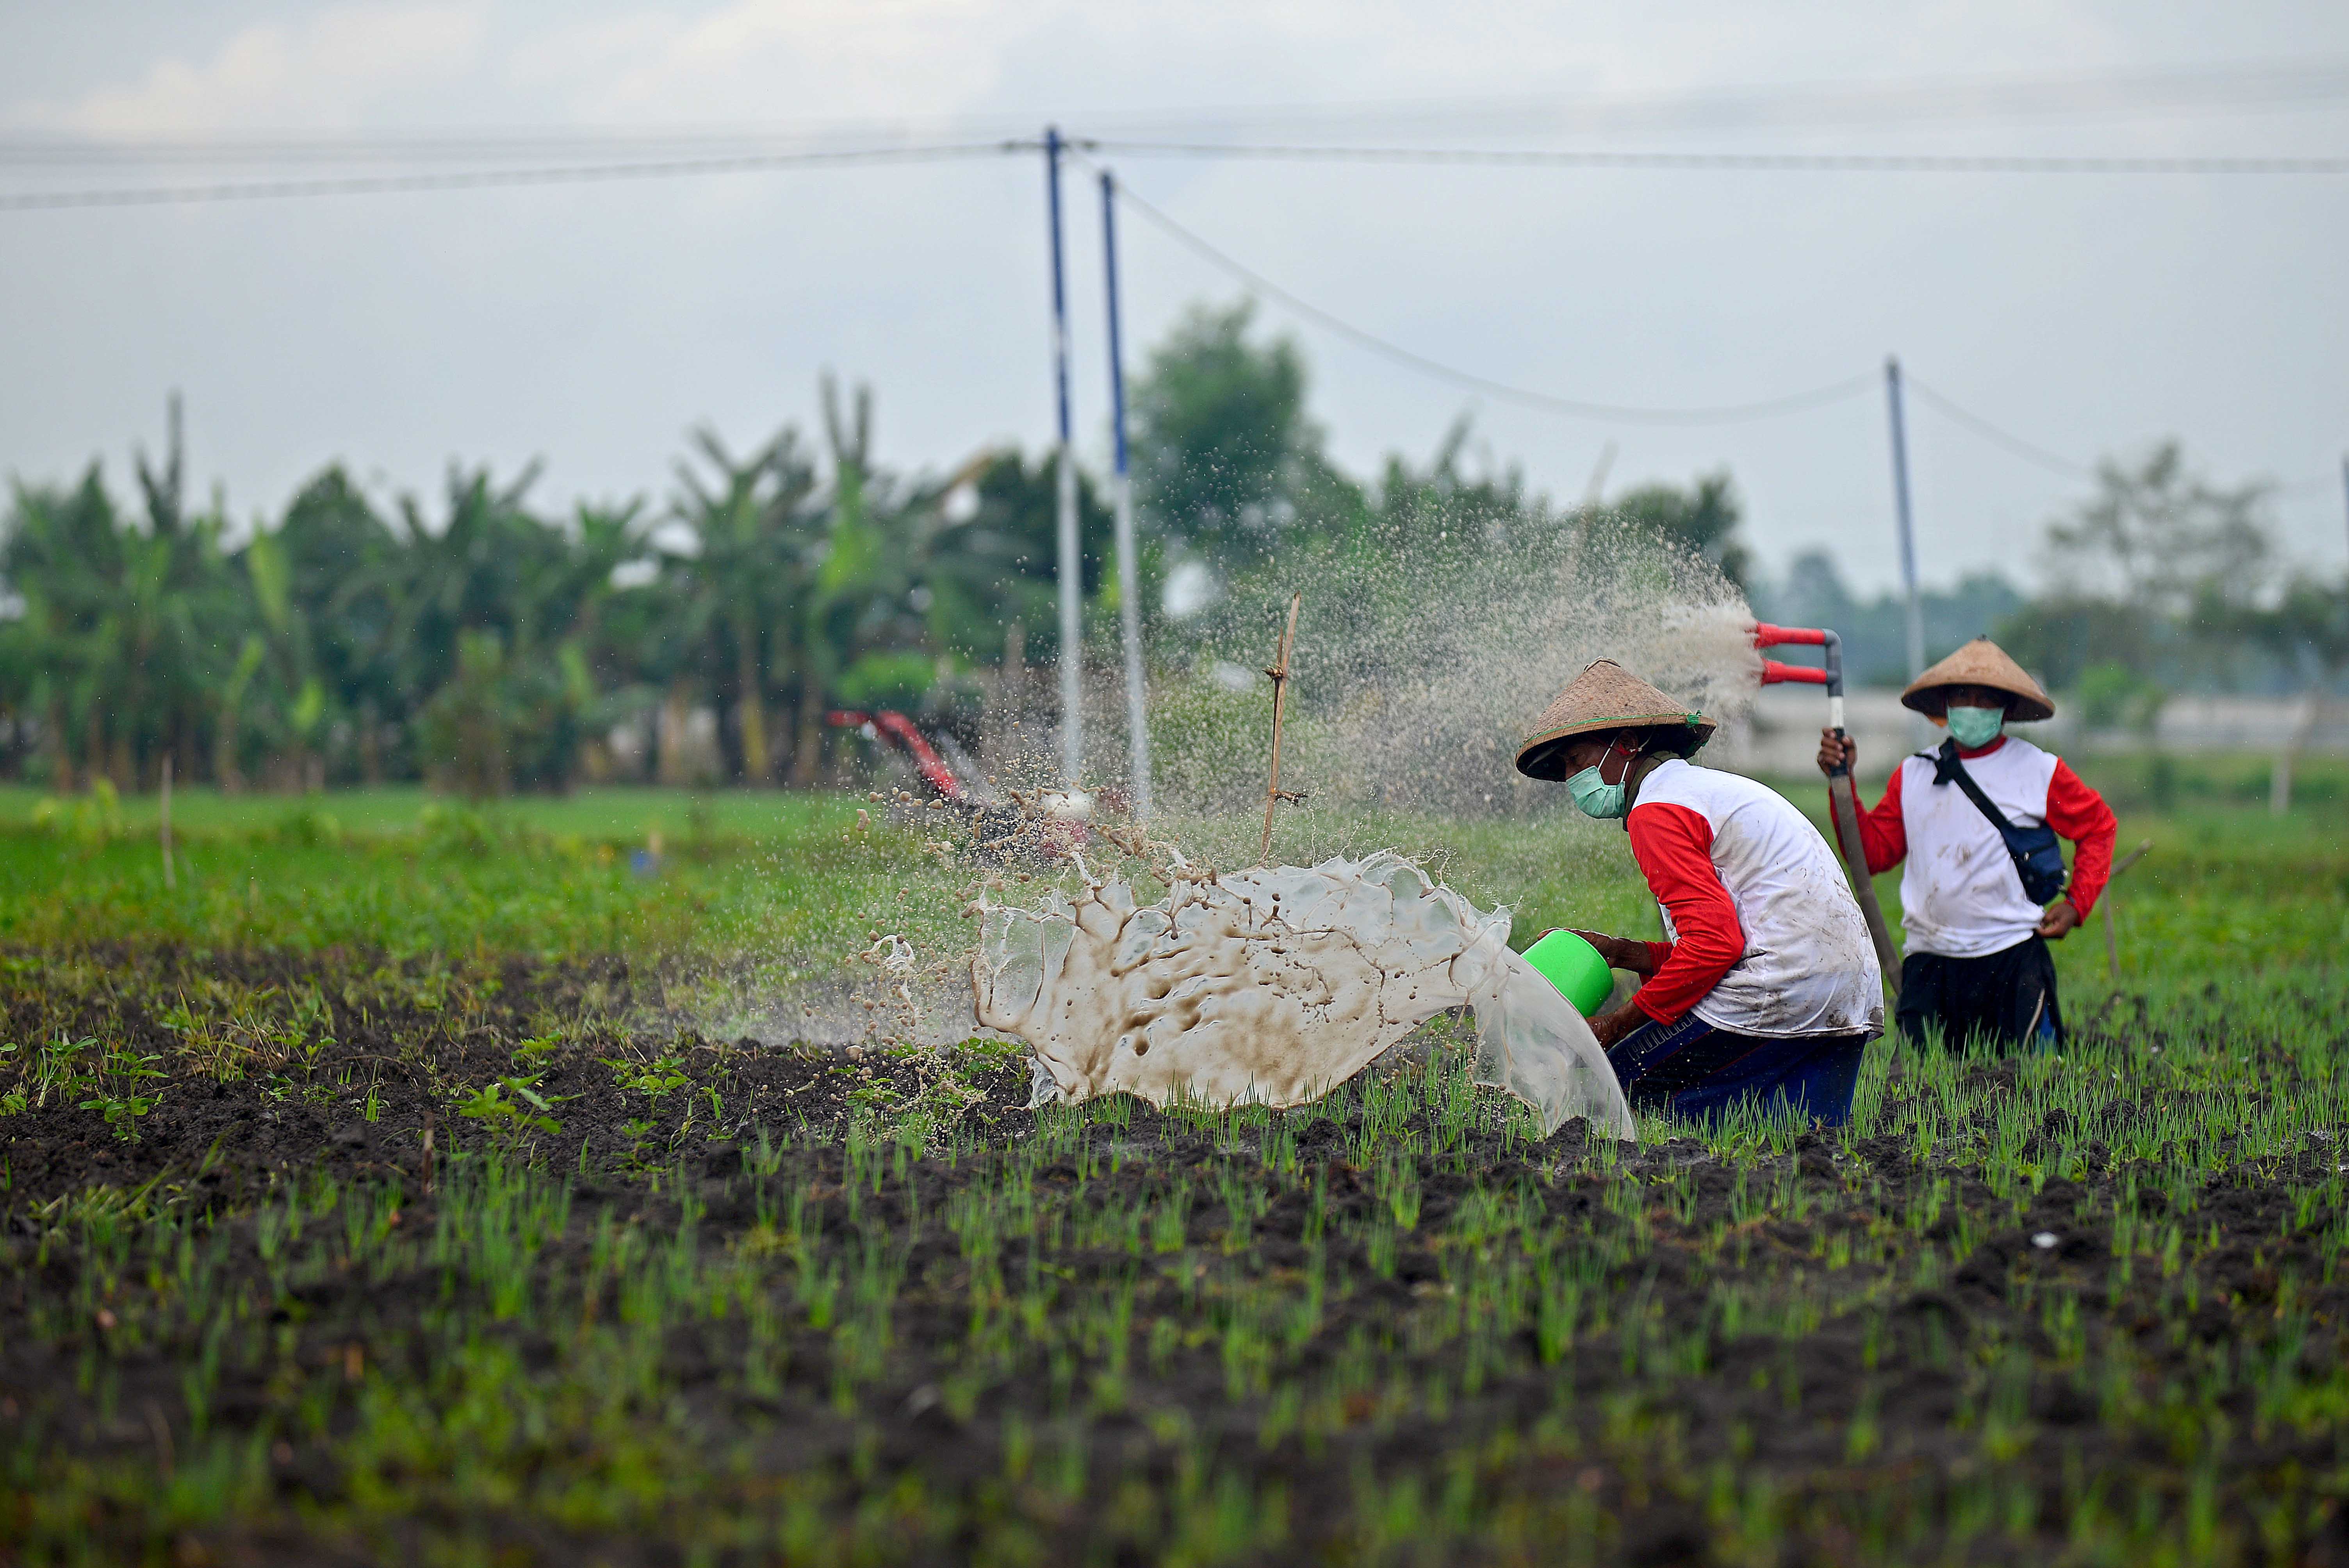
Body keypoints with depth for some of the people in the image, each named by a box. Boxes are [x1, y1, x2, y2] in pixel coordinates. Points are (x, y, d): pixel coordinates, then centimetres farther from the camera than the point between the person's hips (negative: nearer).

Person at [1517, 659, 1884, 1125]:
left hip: (1777, 1001, -10)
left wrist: (1621, 1023, -9)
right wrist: (1623, 954, 20)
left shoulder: (1658, 810, -5)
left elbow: (1715, 942, -16)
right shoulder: (1717, 788, 26)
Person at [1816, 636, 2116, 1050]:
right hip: (1930, 960, 2)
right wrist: (1843, 783, -3)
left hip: (2012, 957, -2)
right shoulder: (1913, 774, 9)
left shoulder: (2039, 771, 2)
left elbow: (2098, 827, 12)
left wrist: (2076, 903, 2)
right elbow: (1874, 852, 6)